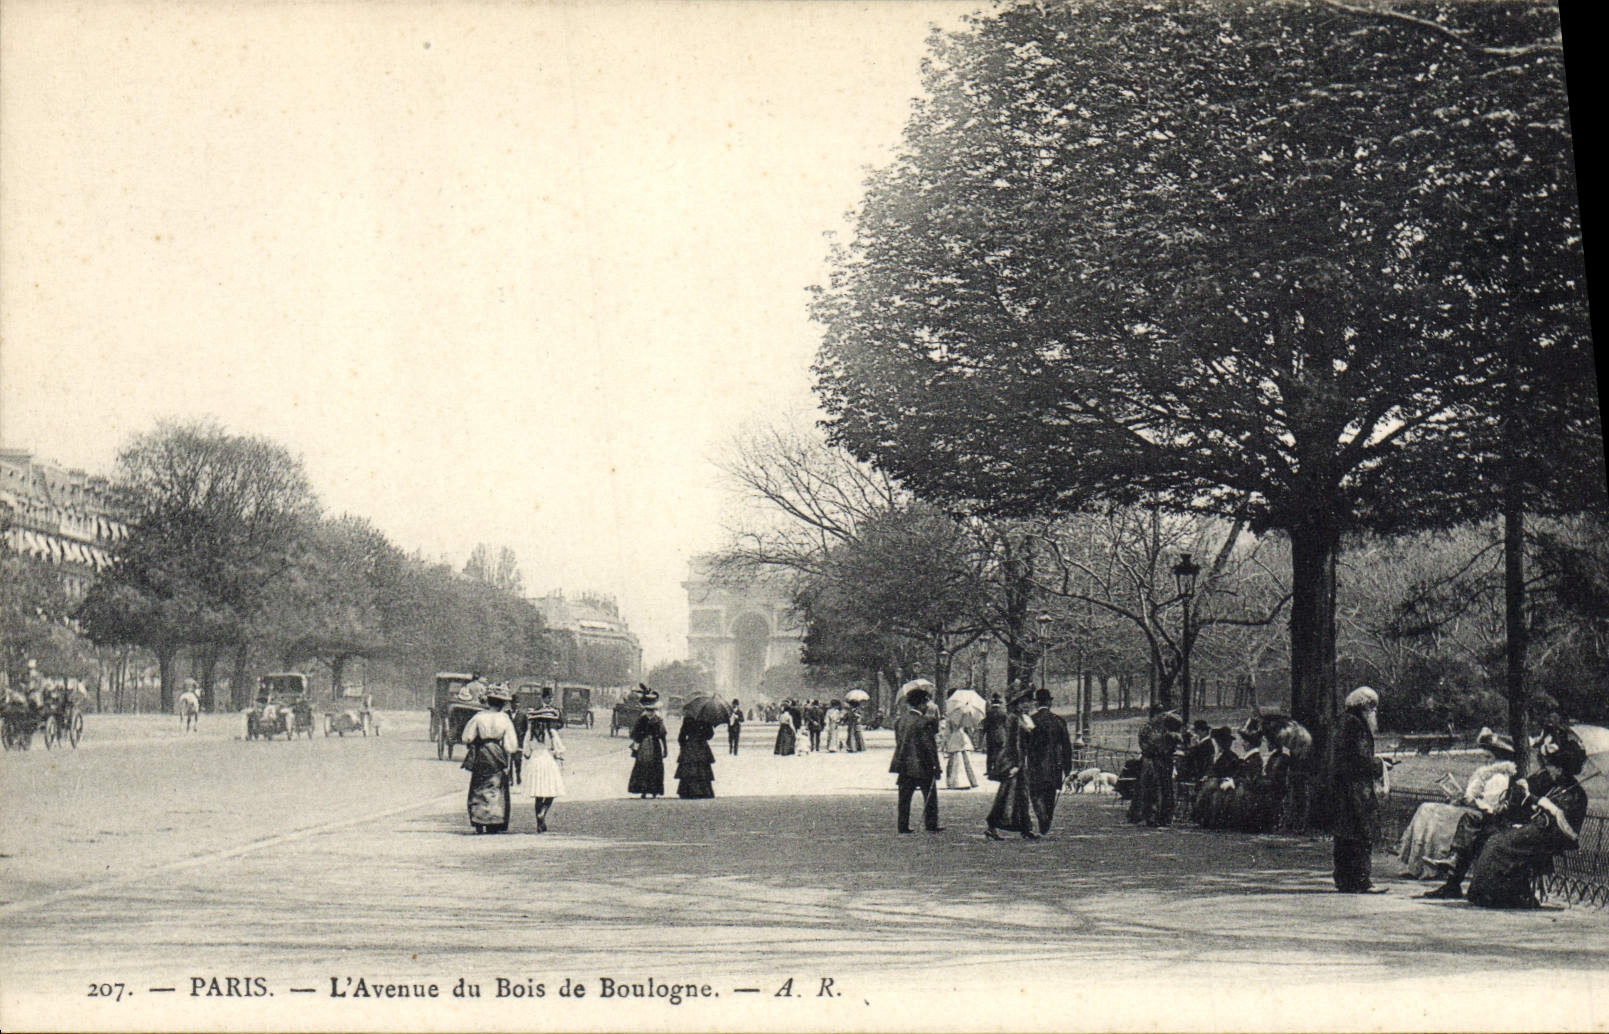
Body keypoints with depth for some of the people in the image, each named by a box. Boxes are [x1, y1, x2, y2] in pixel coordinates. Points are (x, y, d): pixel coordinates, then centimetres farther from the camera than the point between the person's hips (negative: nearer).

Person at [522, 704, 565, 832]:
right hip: (549, 763, -4)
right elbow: (559, 751, -4)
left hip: (533, 764, 4)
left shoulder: (529, 734, 5)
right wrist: (561, 768, 8)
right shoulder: (552, 733, -6)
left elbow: (527, 753, 9)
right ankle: (542, 814, -22)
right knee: (550, 795, 3)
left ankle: (539, 824, 10)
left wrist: (528, 767, 21)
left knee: (538, 797, 10)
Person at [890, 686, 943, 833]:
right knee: (930, 796, 7)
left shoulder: (900, 720, 7)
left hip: (904, 765, 6)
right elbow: (929, 745, -16)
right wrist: (935, 765, -10)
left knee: (905, 797, 9)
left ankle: (903, 826, 9)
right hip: (921, 765, -6)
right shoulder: (924, 722, -16)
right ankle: (931, 825, 10)